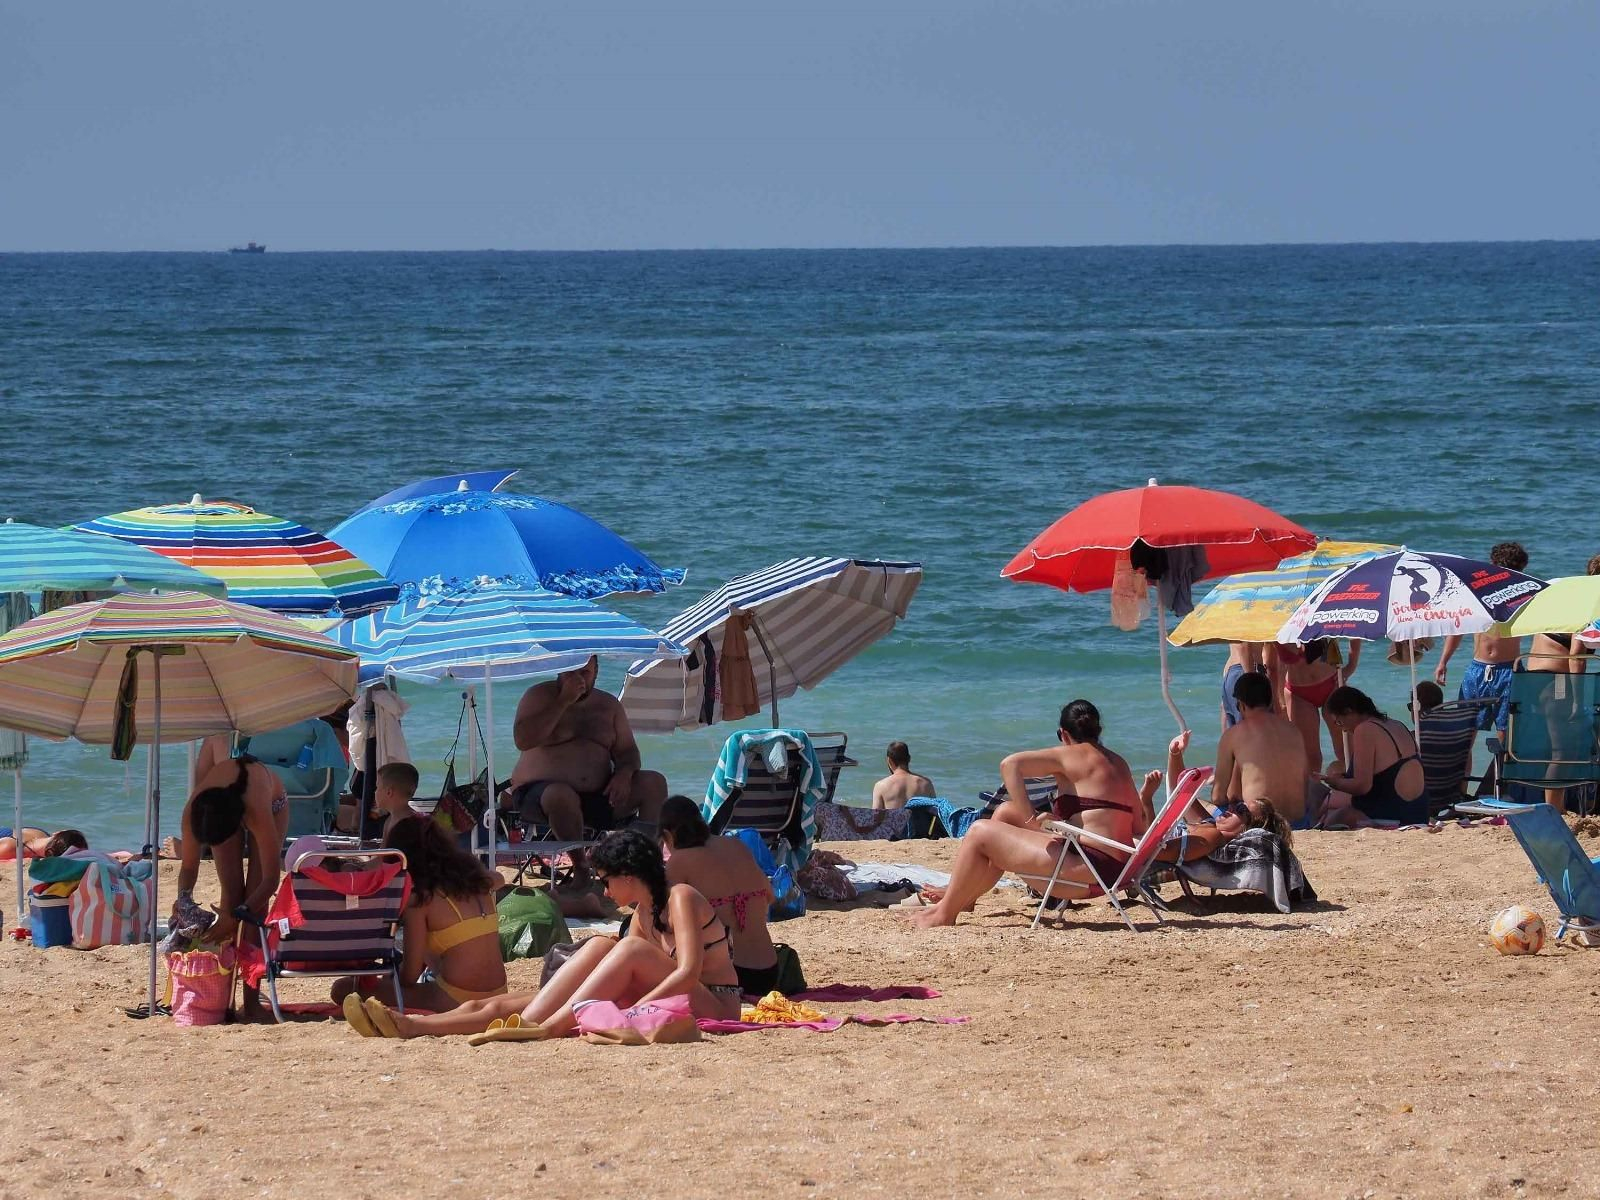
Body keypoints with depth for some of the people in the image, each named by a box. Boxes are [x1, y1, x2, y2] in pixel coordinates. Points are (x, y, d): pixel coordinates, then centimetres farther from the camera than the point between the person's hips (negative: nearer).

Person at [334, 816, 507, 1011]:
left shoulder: (421, 897, -9)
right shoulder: (476, 878, 9)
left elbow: (410, 974, -6)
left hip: (455, 1001, -8)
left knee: (342, 989, -3)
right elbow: (496, 879, 39)